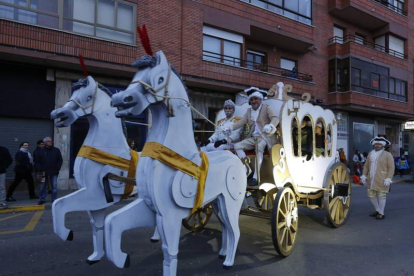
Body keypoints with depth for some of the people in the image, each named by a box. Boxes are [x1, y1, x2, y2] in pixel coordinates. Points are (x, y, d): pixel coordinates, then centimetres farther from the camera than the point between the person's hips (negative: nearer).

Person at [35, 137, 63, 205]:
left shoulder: (56, 150, 3)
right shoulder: (41, 151, 2)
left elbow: (60, 160, 5)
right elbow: (37, 161, 5)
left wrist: (58, 168, -4)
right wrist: (40, 169, -7)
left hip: (54, 172, 0)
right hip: (44, 172, 0)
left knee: (54, 186, 3)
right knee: (43, 186, 8)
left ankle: (54, 199, 12)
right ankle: (42, 199, 20)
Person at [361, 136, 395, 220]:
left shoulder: (387, 155, -3)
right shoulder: (370, 154, 14)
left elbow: (391, 168, -8)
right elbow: (366, 166, 18)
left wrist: (388, 179, -16)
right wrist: (364, 175, 10)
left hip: (382, 181, -6)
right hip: (371, 180, 6)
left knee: (381, 196, 1)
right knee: (371, 195, 11)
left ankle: (381, 213, 14)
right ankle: (377, 210, 30)